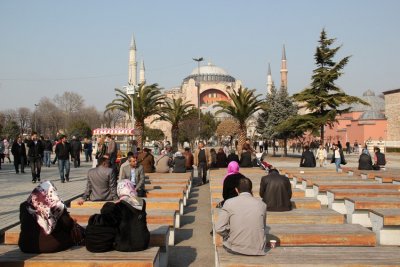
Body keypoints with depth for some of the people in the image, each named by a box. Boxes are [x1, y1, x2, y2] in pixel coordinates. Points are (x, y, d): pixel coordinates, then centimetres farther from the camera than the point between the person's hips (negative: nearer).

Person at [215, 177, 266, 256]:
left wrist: (231, 236, 6)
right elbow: (263, 228, 10)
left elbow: (219, 229, -12)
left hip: (235, 249, -2)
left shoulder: (229, 203, -8)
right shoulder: (262, 205, -2)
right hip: (257, 250, 2)